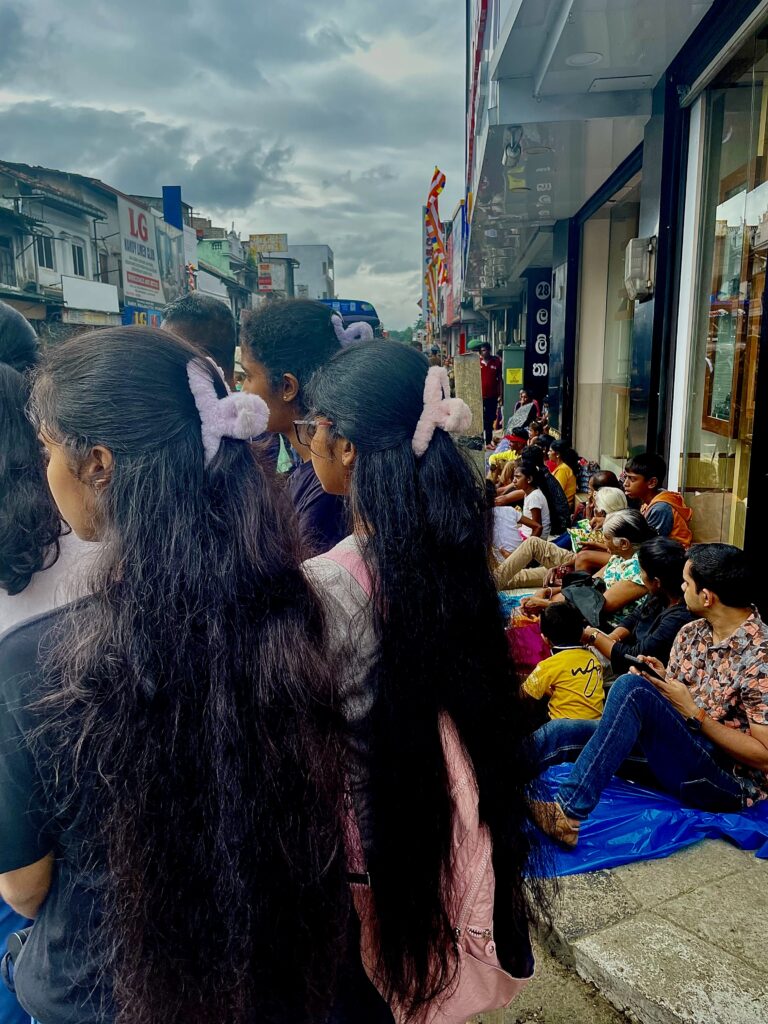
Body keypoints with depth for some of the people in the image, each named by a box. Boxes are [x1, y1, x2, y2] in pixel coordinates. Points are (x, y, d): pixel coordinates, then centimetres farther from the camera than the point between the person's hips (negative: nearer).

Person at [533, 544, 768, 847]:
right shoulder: (691, 633, 5)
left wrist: (694, 713, -20)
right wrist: (660, 681, -11)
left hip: (731, 782, -8)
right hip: (678, 754, 8)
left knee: (632, 687, -28)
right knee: (561, 733, -10)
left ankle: (571, 814, -27)